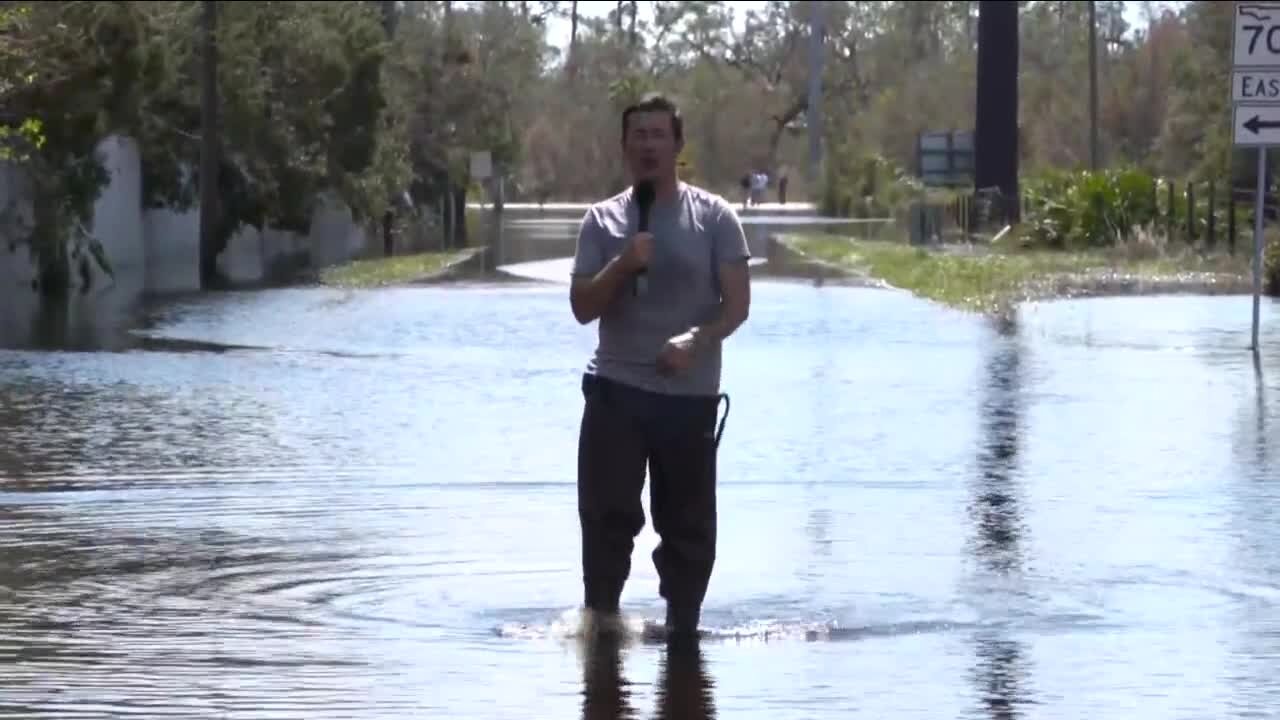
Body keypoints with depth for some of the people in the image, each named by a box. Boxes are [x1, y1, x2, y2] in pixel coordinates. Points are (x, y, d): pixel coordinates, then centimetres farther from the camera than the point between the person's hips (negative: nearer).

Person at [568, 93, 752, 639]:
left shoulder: (713, 217, 1)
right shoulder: (602, 220, 6)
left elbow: (737, 303, -4)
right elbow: (582, 307, 2)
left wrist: (695, 341, -22)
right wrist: (622, 266, -15)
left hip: (691, 394, -1)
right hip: (616, 390, 1)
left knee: (688, 524, 4)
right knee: (606, 513, -6)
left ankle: (682, 625, 14)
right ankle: (600, 615, 3)